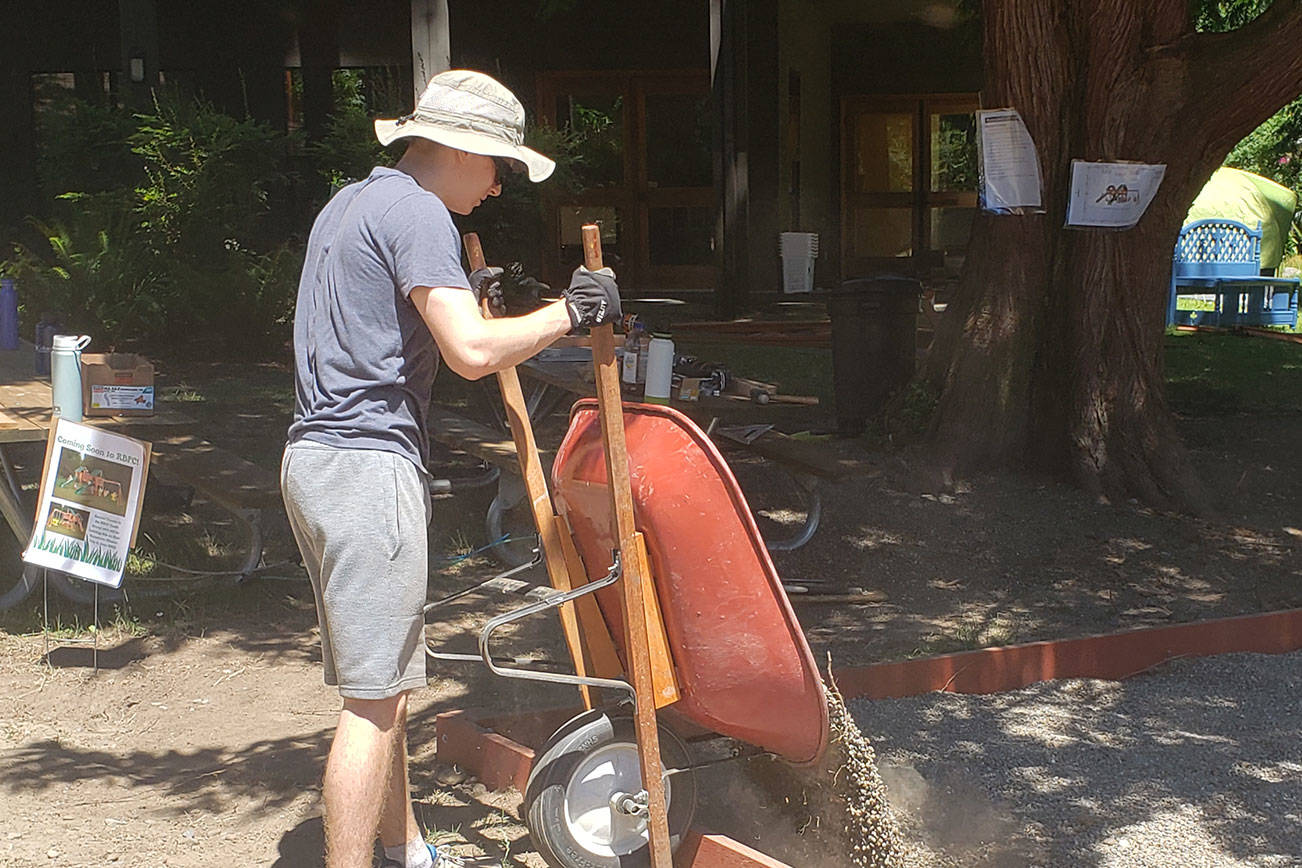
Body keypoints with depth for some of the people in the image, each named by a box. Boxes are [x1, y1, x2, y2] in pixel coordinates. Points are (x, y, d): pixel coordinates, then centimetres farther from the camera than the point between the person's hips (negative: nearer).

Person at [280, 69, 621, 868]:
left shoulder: (348, 206, 20)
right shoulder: (417, 212, -12)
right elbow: (473, 351, -22)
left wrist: (455, 297, 28)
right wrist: (569, 312, -9)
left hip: (319, 458, 10)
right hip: (370, 465, -10)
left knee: (385, 681, 18)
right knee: (374, 696, -6)